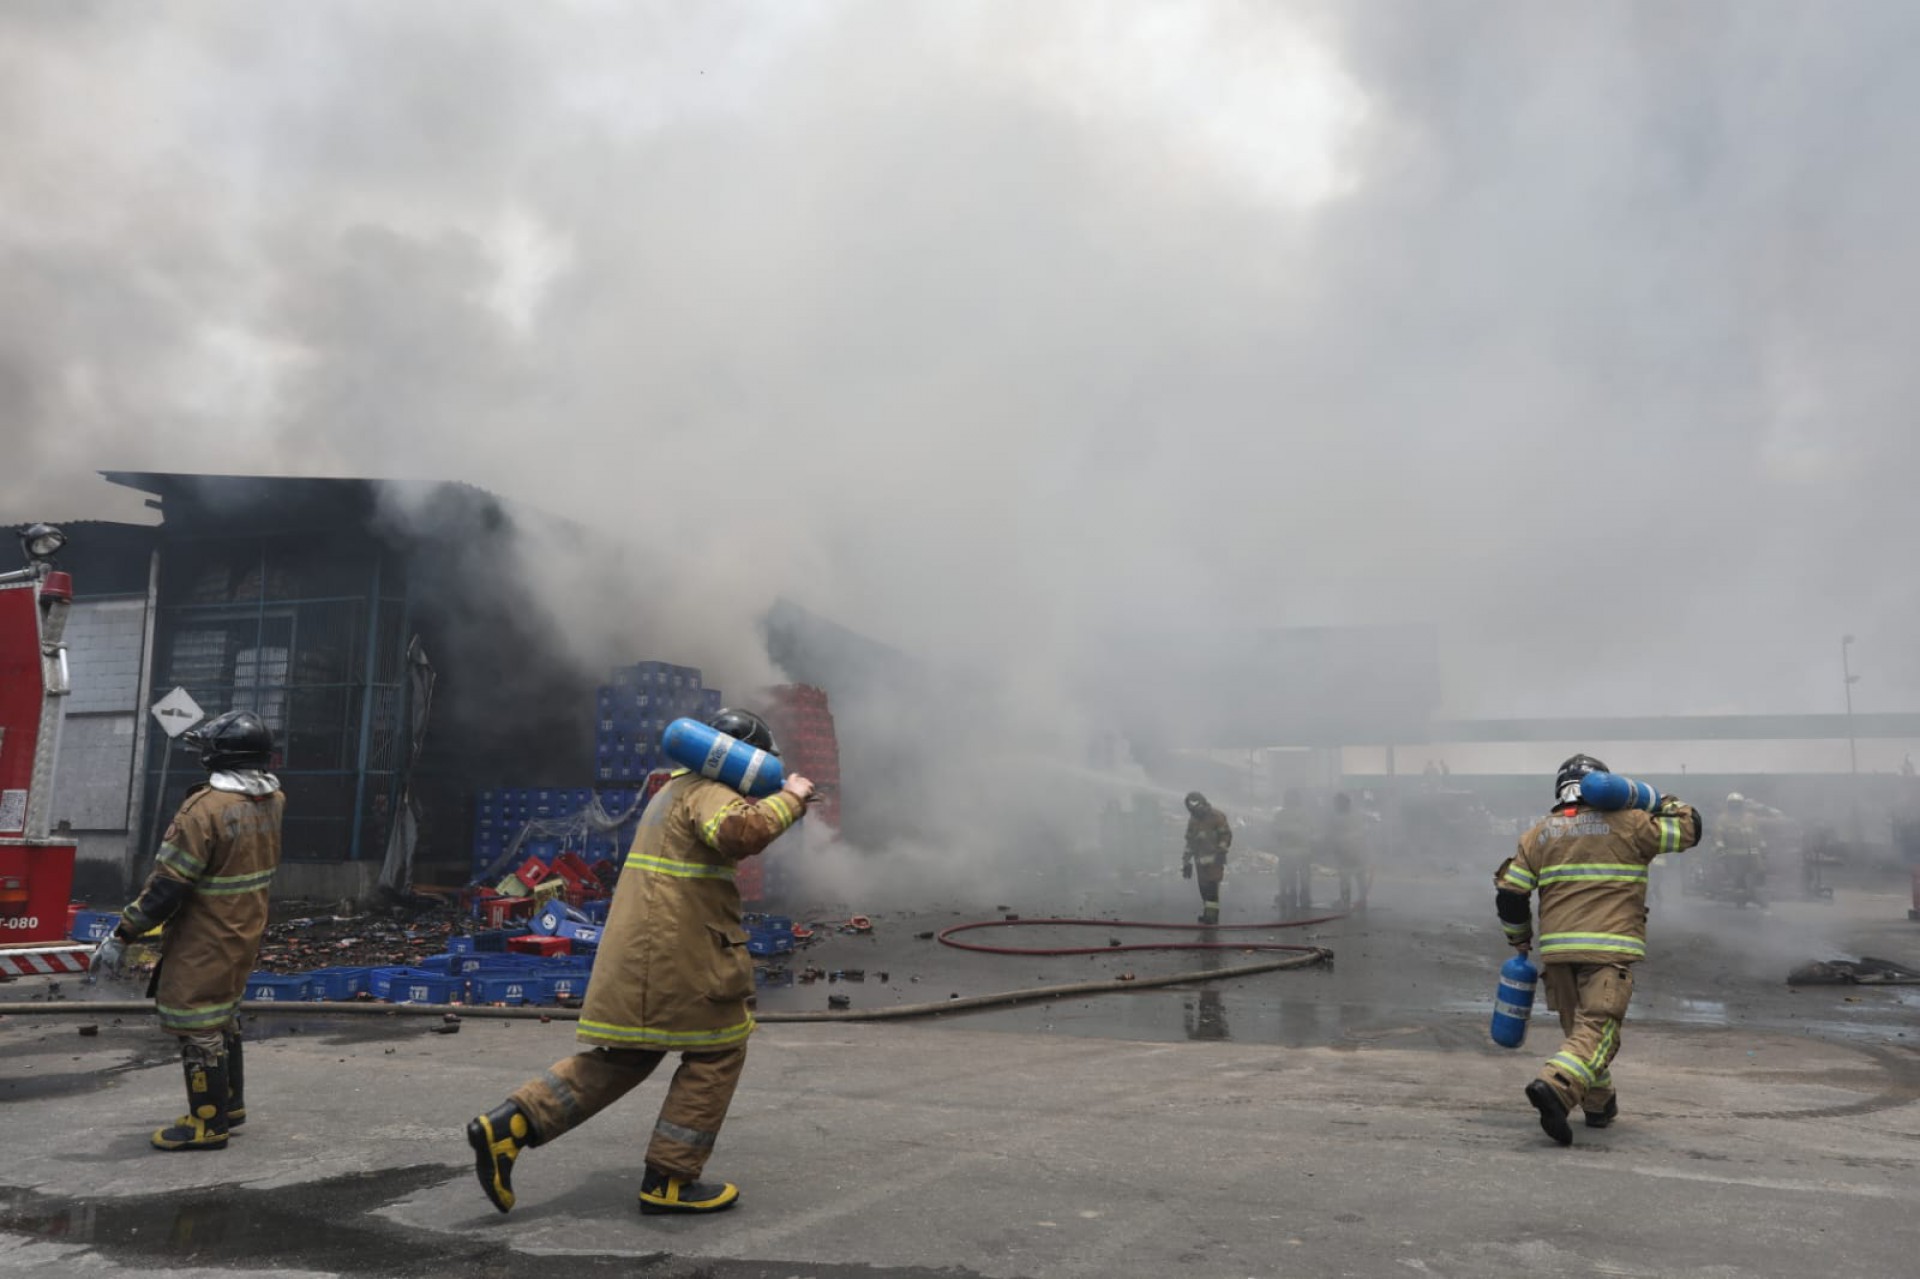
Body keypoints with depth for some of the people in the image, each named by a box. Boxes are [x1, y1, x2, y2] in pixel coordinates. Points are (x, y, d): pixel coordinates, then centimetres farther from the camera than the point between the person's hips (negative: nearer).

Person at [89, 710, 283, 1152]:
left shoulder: (206, 809, -23)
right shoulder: (273, 801, -2)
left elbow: (167, 886, -21)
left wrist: (121, 936, -13)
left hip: (205, 941, -8)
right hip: (245, 932, 8)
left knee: (198, 1025, 4)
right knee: (222, 1015, 23)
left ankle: (208, 1123, 13)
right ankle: (229, 1104, 34)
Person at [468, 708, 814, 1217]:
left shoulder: (676, 790, 21)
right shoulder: (710, 792, -11)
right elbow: (741, 833, -32)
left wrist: (778, 802, 22)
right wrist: (790, 799, -18)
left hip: (632, 953, 10)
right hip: (676, 952, -10)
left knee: (620, 1057, 16)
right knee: (717, 1053, 5)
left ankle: (507, 1125, 5)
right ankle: (669, 1180, 8)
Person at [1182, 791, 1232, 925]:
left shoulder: (1217, 816, -5)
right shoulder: (1192, 820, 15)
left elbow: (1227, 835, -7)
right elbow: (1190, 843, 19)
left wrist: (1221, 851, -16)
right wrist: (1186, 861, 16)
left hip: (1214, 858, -6)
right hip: (1201, 860, 6)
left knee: (1212, 886, -13)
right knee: (1204, 888, 5)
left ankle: (1212, 914, -13)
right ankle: (1208, 913, 13)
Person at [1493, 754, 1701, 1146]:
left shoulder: (1539, 835, 11)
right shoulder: (1626, 825, 2)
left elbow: (1509, 895, 8)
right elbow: (1688, 830, 11)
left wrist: (1519, 939, 23)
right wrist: (1667, 803, 31)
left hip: (1557, 950, 4)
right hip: (1610, 950, -4)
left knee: (1579, 1028, 20)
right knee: (1597, 1030, -8)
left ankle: (1599, 1105, 30)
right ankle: (1555, 1087, -30)